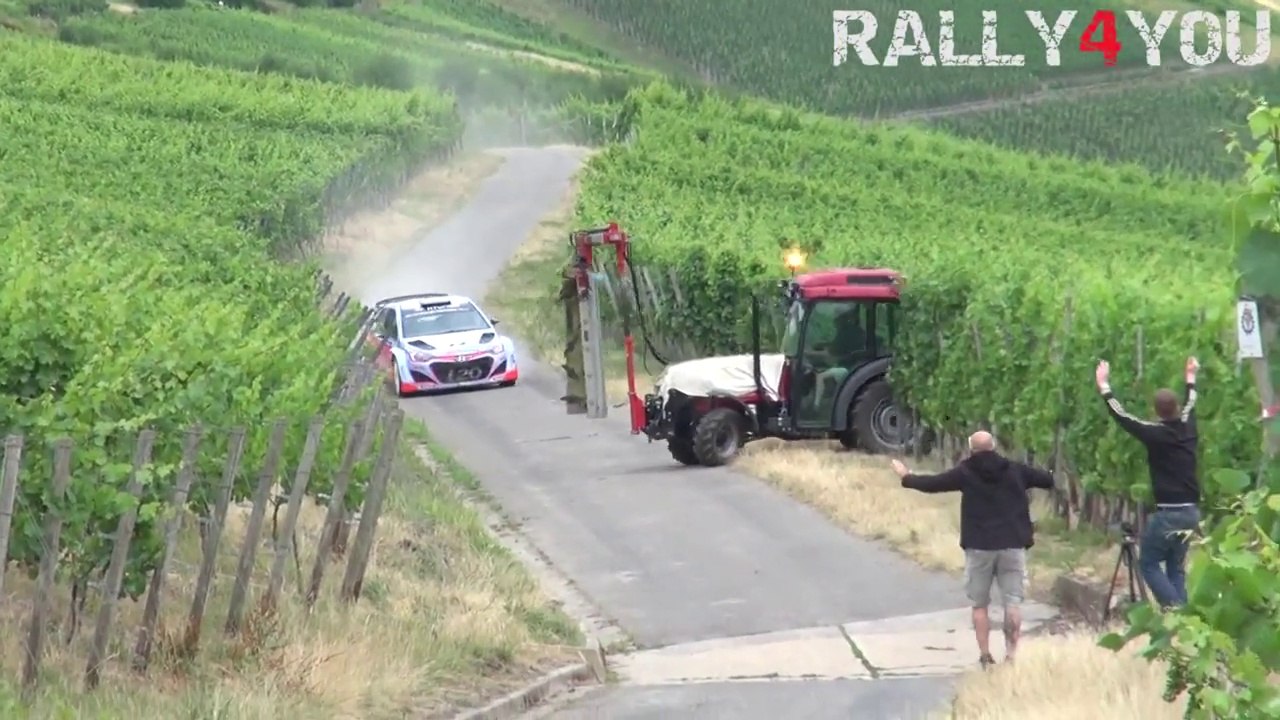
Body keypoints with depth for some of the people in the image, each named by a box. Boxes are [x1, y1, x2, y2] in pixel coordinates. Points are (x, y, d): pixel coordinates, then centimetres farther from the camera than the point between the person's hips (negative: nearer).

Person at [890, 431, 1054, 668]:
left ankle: (985, 655, 6)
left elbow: (932, 483, 7)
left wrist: (907, 477, 24)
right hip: (1012, 546, 1)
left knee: (979, 604, 9)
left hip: (979, 547, -1)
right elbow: (1048, 480, 13)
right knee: (1012, 602, 3)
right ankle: (1011, 653, -5)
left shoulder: (966, 472, -1)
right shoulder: (1015, 470, 3)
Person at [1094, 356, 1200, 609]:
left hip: (1168, 513, -6)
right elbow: (1190, 405, 27)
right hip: (1191, 511, 6)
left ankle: (1175, 610, -12)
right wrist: (1191, 377, 44)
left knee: (1148, 563, 4)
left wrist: (1104, 385, 1)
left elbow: (1122, 416, -7)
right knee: (1176, 567, 15)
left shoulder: (1156, 434, -12)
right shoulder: (1187, 428, 5)